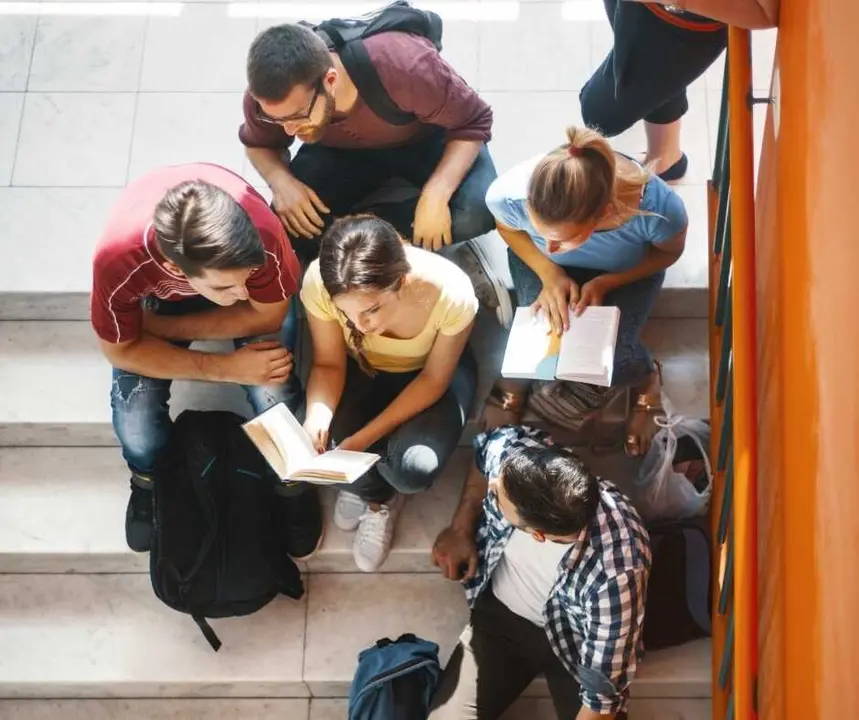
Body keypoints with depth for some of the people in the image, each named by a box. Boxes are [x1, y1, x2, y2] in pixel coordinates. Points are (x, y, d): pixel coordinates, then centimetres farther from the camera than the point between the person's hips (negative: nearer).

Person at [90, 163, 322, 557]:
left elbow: (267, 315, -21)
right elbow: (121, 349, -21)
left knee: (275, 398, -23)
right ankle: (151, 482, 20)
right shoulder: (118, 258, -41)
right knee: (135, 424, -18)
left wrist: (162, 327, -24)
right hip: (157, 290, 0)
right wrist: (227, 368, -27)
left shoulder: (263, 232, -42)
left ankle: (291, 481, 11)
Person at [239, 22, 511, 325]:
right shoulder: (270, 95, -28)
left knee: (478, 210, -33)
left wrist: (436, 194, -42)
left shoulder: (403, 66, -41)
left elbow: (473, 122, -27)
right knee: (289, 226, -22)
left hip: (425, 139, -3)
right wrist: (281, 181, -27)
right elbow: (258, 144, -5)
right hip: (342, 150, 4)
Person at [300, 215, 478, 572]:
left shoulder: (451, 292, -38)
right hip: (362, 369, 2)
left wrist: (367, 436, -30)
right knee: (328, 443, -27)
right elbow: (329, 364, -15)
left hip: (431, 371, -1)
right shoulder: (319, 283, -33)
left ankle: (364, 483, 13)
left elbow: (434, 379, -21)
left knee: (415, 469, -27)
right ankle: (379, 496, 10)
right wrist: (318, 415, -37)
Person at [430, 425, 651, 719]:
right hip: (500, 613, 3)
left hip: (576, 642, -3)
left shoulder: (615, 573, -40)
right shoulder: (508, 450, -29)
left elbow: (603, 694, -28)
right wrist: (461, 529, -3)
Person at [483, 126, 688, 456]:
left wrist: (605, 283, -25)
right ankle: (515, 374, 17)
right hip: (541, 264, 1)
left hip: (628, 268, 0)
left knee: (613, 363, -19)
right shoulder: (508, 194, -39)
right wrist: (549, 273, -25)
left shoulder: (658, 207, -42)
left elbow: (670, 252, -14)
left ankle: (646, 378, 18)